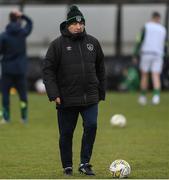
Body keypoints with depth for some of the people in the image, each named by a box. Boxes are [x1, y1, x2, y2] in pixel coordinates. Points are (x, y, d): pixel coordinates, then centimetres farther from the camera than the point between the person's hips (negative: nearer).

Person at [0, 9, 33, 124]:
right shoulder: (22, 33, -5)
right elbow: (29, 23, 14)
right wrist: (22, 15, 6)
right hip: (20, 69, 2)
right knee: (23, 94, 9)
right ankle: (24, 117, 9)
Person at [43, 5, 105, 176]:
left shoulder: (93, 43, 8)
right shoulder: (58, 44, -4)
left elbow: (100, 69, 16)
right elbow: (48, 70, -6)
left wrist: (101, 92, 14)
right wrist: (54, 94, -13)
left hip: (90, 97, 2)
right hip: (67, 98, -2)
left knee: (91, 126, -13)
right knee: (66, 133, 5)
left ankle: (85, 163, -2)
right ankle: (67, 166, 18)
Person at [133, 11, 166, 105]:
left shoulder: (147, 26, 2)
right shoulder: (163, 29, 11)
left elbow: (140, 41, -4)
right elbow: (164, 45, 13)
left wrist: (135, 55, -3)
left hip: (146, 52, -2)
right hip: (158, 54, 2)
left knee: (144, 75, 9)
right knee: (156, 76, -5)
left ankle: (143, 97, 13)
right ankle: (156, 95, -26)